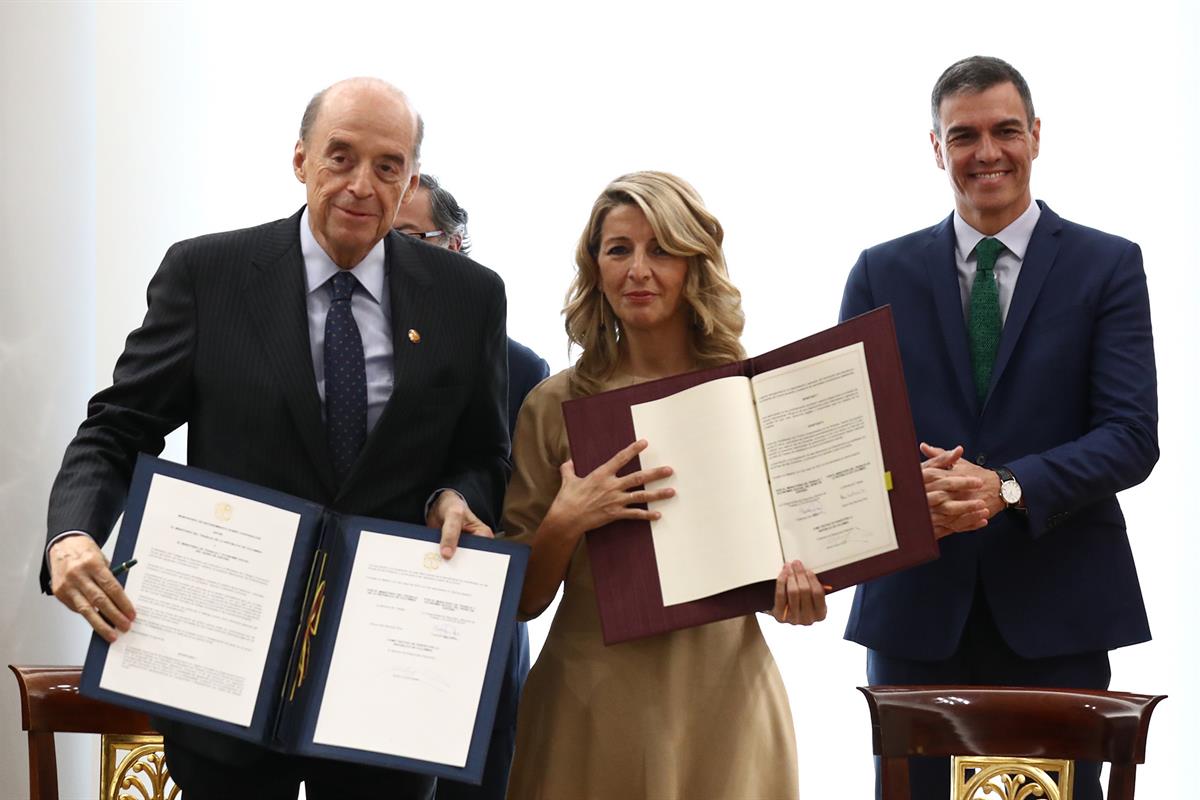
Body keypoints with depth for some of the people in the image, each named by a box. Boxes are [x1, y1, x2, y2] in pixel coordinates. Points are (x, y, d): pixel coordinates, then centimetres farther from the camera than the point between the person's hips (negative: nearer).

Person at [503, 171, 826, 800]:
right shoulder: (555, 405, 2)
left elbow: (787, 543, 11)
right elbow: (523, 600, 3)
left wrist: (798, 594, -11)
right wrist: (564, 524, -15)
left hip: (724, 695, 1)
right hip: (594, 705, -1)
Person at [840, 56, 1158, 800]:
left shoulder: (1108, 265, 4)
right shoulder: (883, 272, 10)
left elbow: (1131, 438, -5)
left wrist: (1007, 487, -20)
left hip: (1055, 605, -1)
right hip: (916, 600, 2)